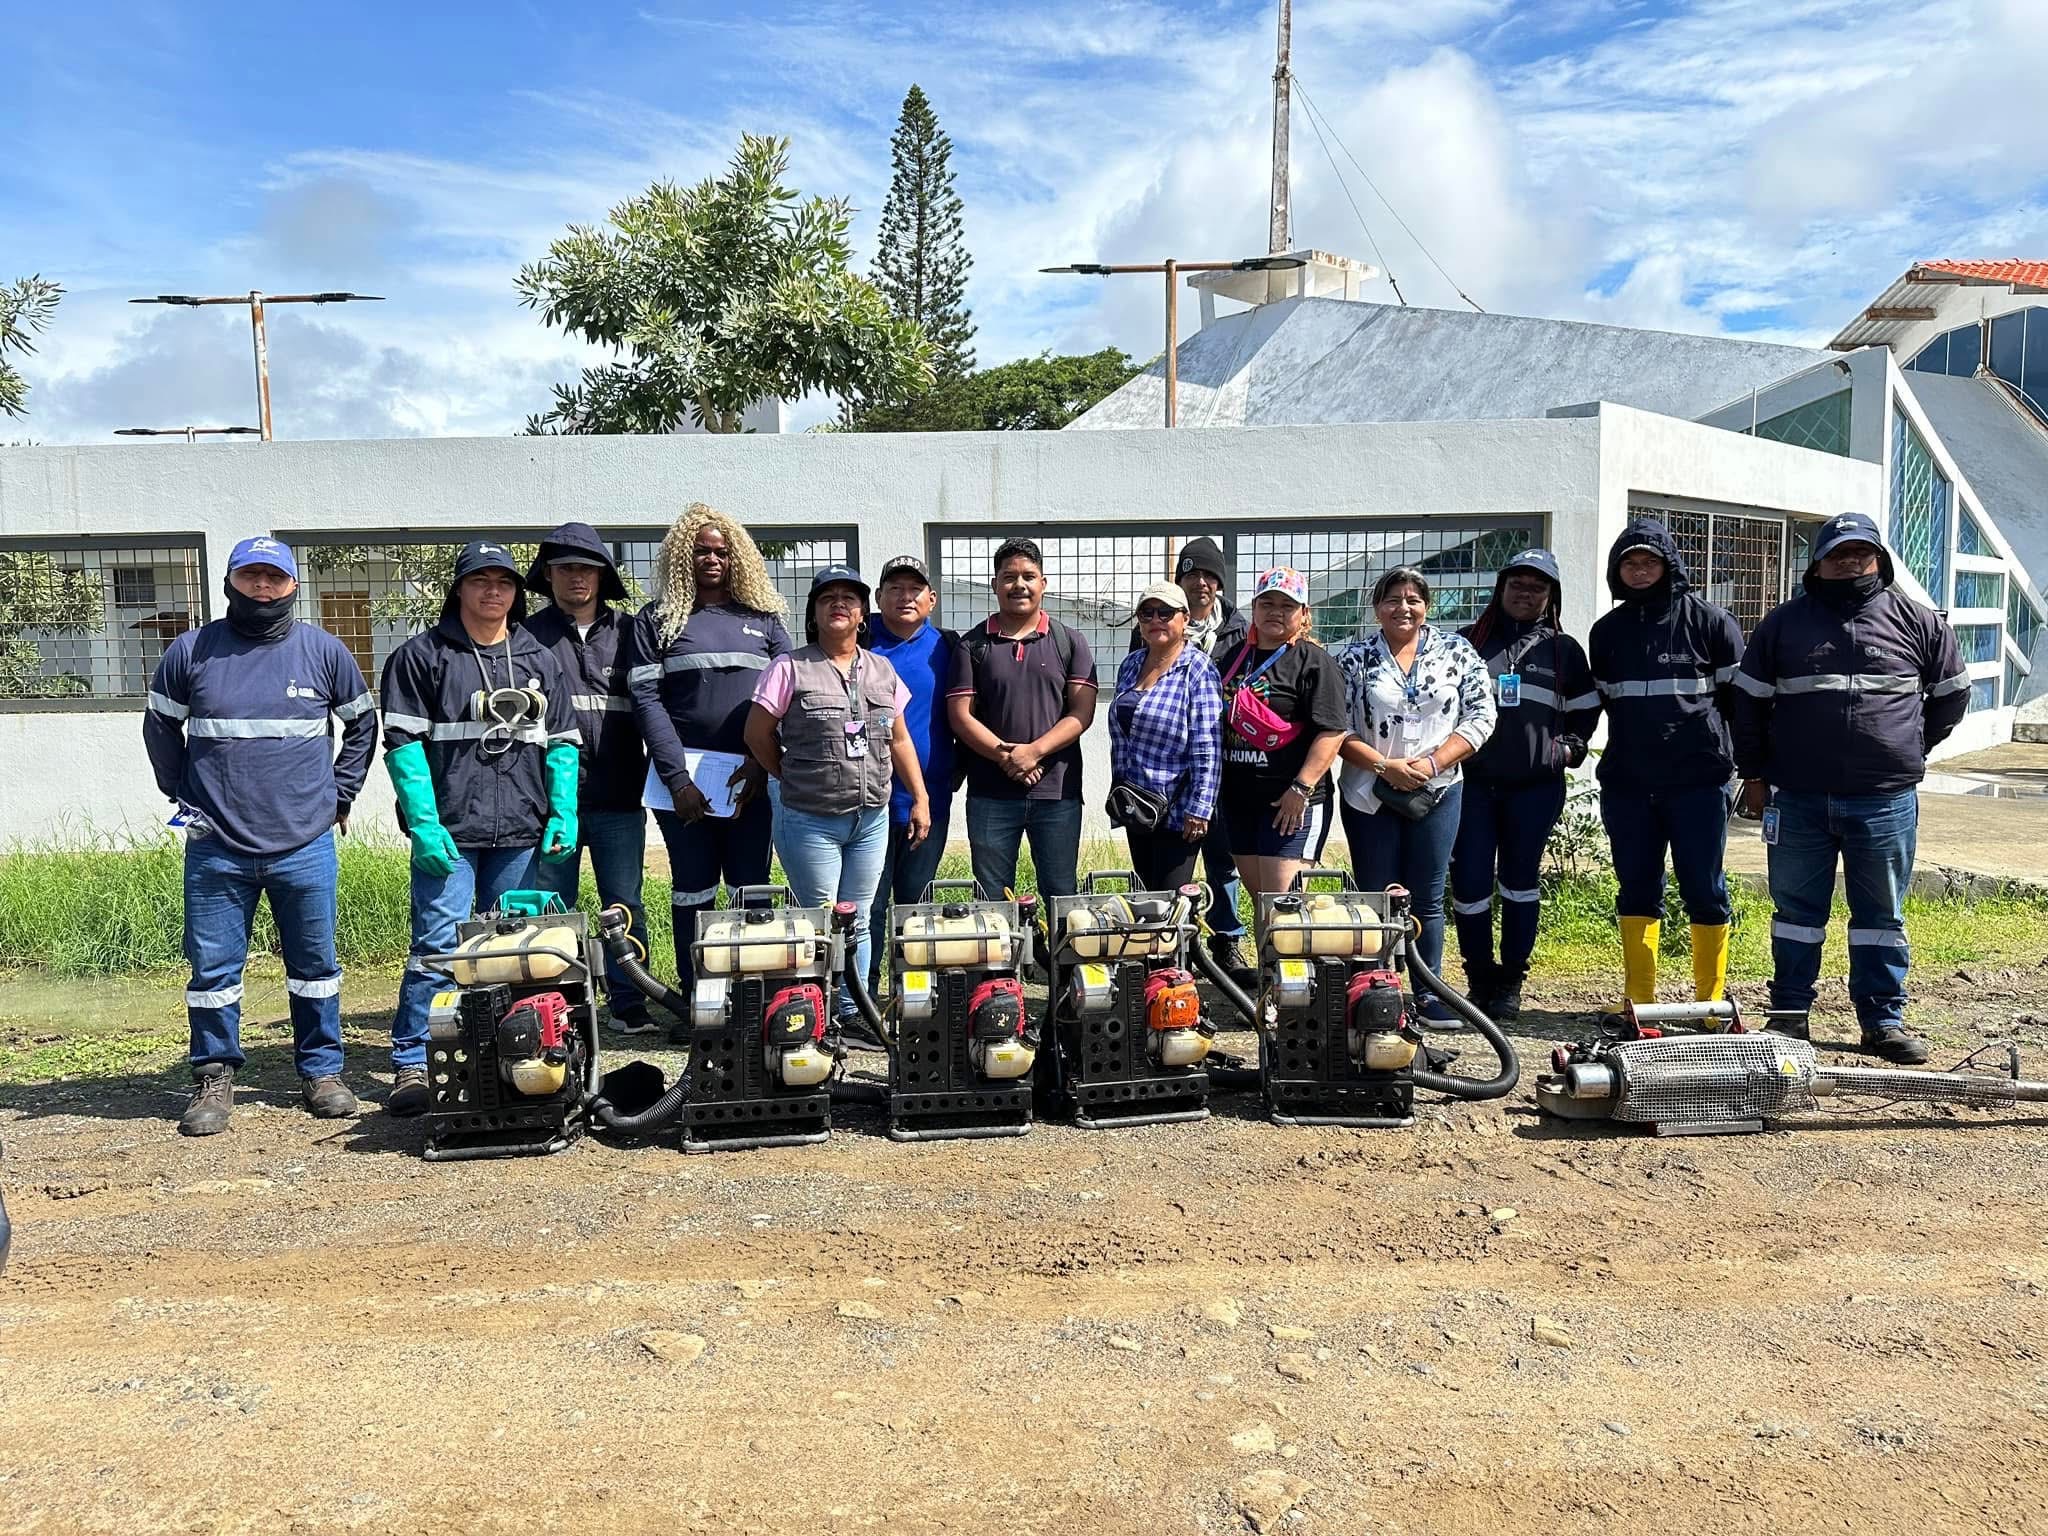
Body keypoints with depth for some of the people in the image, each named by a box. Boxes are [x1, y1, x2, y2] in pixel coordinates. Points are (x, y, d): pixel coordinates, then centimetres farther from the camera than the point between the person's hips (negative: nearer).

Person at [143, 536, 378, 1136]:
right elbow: (160, 728, 16)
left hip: (306, 845, 0)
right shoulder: (191, 651, 4)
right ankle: (214, 1077, 18)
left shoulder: (324, 651, 4)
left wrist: (338, 796, 11)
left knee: (315, 965, 8)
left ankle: (321, 1070, 20)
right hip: (216, 847, 0)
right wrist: (184, 795, 10)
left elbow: (362, 724, 15)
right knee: (213, 968, 5)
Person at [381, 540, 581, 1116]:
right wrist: (423, 822, -13)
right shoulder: (422, 656, 3)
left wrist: (563, 813, 2)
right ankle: (412, 1064, 1)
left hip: (522, 832, 4)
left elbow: (563, 741, 13)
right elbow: (404, 742, -4)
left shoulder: (539, 659, 14)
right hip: (449, 832, -4)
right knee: (438, 948, -7)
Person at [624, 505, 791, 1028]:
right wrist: (677, 777, -12)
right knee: (693, 890, 4)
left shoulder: (763, 618, 12)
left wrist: (761, 763, -8)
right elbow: (645, 698, -2)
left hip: (751, 779, 2)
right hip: (684, 775, -1)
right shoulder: (656, 620, 7)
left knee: (751, 888, 4)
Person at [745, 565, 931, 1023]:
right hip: (809, 822, -4)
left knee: (858, 923, 11)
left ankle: (852, 1014, 21)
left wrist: (920, 800, 10)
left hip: (872, 819, 5)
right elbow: (757, 735, 0)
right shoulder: (790, 668, -6)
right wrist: (796, 780, 6)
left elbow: (900, 740, 14)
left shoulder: (882, 670, 10)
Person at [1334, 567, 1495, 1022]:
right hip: (1370, 794, 0)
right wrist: (1384, 765, -15)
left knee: (1427, 898, 5)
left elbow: (1480, 717, -1)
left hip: (1437, 792, 1)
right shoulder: (1354, 657, 1)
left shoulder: (1457, 652, 3)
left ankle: (1429, 992, 14)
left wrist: (1432, 763, -13)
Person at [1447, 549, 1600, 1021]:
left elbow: (1584, 710, 19)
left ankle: (1511, 982, 16)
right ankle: (1480, 978, 11)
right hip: (1472, 782, 0)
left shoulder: (1564, 650, 12)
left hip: (1535, 786, 0)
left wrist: (1569, 747, 4)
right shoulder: (1468, 642, 10)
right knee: (1469, 881, -4)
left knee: (1520, 881, 6)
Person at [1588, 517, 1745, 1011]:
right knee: (1637, 891, 8)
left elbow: (1738, 696, 1)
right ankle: (1639, 1001, 16)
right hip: (1627, 784, 4)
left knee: (1704, 890, 2)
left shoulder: (1708, 620, -1)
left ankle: (1711, 1002, 11)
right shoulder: (1607, 630, 11)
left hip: (1698, 780, -4)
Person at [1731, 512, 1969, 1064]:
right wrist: (1754, 774, 8)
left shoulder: (1917, 622, 6)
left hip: (1885, 801, 0)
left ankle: (1884, 1022, 17)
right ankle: (1789, 1016, 18)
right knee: (1796, 910, 8)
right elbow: (1748, 700, 10)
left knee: (1882, 916, 8)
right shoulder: (1784, 623, 5)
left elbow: (1952, 693, 18)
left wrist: (1909, 750, 15)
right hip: (1798, 800, 0)